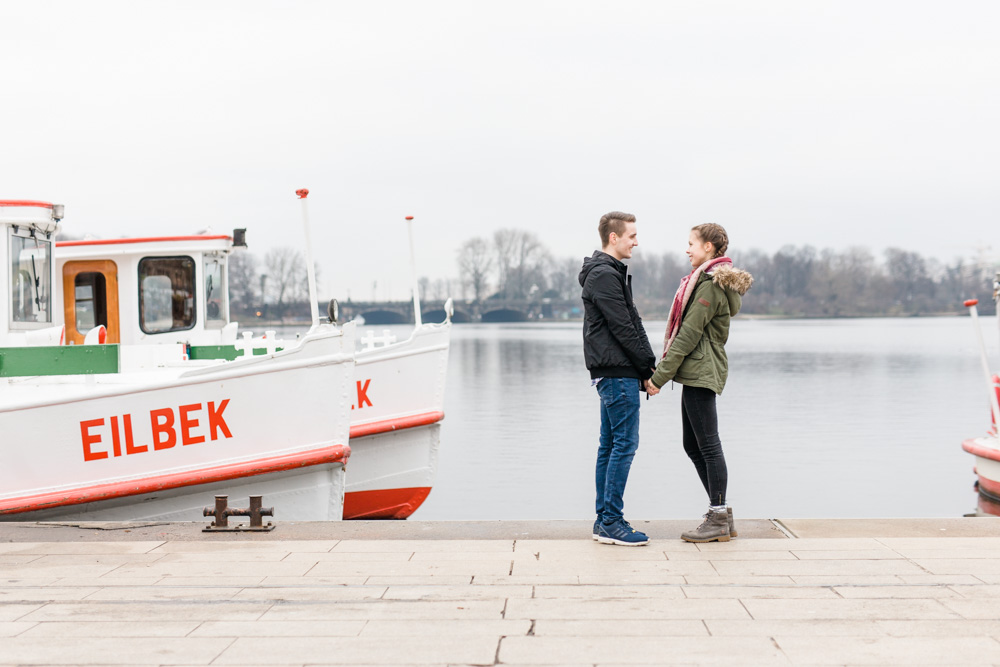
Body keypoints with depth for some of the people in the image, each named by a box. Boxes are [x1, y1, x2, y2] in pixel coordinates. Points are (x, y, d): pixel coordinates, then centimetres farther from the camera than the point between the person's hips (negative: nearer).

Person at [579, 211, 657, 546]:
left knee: (610, 444, 11)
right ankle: (611, 522, -7)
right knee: (625, 443, -9)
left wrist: (649, 365, 11)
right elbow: (623, 328, -17)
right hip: (618, 372, -11)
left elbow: (631, 323, 19)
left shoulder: (611, 272, 20)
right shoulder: (604, 275, -14)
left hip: (612, 372, 11)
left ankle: (604, 520, 15)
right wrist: (649, 367, -11)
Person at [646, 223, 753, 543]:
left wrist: (660, 376, -15)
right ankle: (721, 515, 18)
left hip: (701, 372, -11)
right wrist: (662, 371, 15)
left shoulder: (710, 284, -14)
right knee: (693, 445, 13)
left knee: (708, 445, -5)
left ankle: (718, 520, 0)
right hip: (699, 372, 11)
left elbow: (689, 335, -17)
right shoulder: (711, 279, 18)